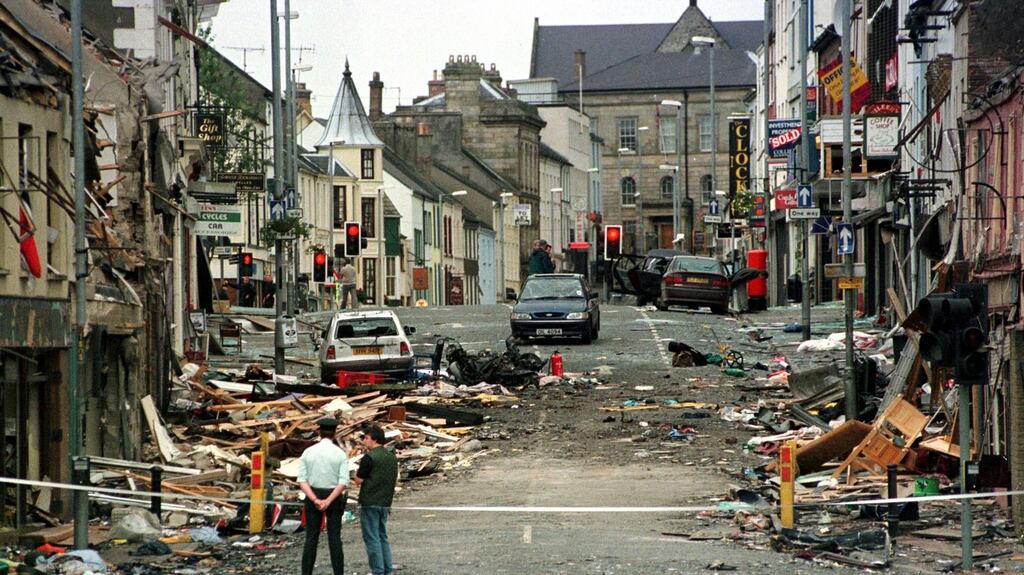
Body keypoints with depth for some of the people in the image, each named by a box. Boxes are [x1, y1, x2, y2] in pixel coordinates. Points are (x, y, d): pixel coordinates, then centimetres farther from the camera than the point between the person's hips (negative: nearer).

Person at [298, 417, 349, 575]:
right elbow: (343, 482, -16)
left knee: (311, 539, 5)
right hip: (334, 498, -1)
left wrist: (316, 501, -18)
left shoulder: (308, 452, -2)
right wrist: (328, 502, -21)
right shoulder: (341, 454, -7)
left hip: (313, 497, 1)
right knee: (335, 539, 3)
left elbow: (302, 481, -10)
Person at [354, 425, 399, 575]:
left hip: (370, 503, -7)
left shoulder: (369, 457, -15)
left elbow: (358, 481, -12)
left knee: (372, 538, -1)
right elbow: (395, 480, 16)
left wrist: (358, 472, 6)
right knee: (382, 537, 16)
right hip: (385, 503, 7)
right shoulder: (392, 457, 9)